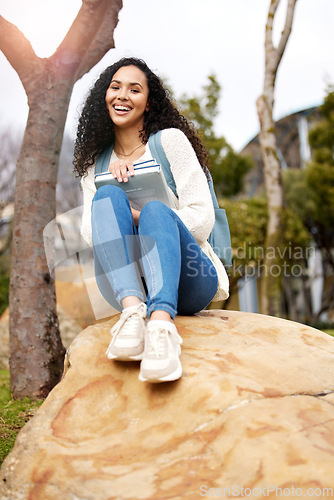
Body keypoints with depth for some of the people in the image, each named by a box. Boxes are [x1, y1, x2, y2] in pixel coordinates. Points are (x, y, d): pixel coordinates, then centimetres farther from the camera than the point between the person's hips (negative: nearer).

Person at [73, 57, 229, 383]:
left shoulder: (170, 140, 7)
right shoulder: (95, 163, 19)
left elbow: (202, 218, -3)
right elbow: (88, 232, 6)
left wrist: (137, 217, -11)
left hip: (189, 280, -2)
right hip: (128, 283, 3)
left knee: (156, 209, -30)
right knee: (107, 195, -20)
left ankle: (161, 325, -54)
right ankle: (133, 310, -41)